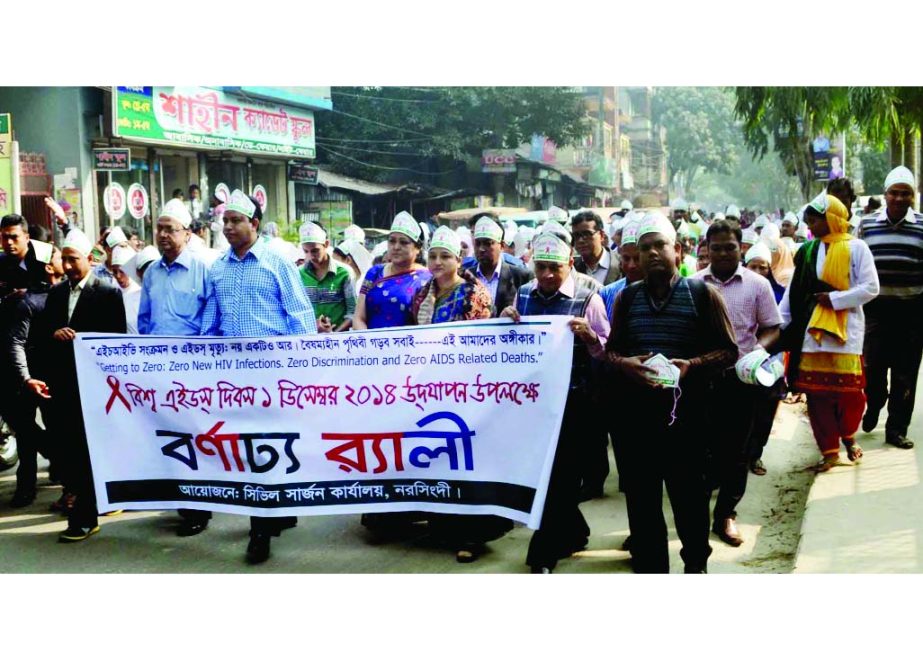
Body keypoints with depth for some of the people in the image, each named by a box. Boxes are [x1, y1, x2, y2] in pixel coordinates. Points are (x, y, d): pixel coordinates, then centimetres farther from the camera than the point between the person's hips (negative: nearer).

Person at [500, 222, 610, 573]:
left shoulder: (587, 297, -9)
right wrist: (505, 320, -5)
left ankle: (544, 554, 10)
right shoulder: (524, 294, 6)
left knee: (560, 472, 1)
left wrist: (588, 336, -25)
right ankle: (573, 532, 36)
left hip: (571, 399, -5)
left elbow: (605, 350, -5)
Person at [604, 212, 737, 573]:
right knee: (640, 495, 7)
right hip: (635, 411, 3)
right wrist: (624, 363, -8)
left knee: (689, 490, 8)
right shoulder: (626, 298, 11)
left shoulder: (702, 294, 0)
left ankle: (696, 561, 29)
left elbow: (728, 350, 0)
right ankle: (648, 566, 20)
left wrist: (692, 364, -17)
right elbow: (610, 350, 15)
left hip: (686, 410, -3)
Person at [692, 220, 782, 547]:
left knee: (736, 448, 7)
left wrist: (760, 348, -15)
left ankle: (725, 514, 19)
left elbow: (772, 328, 4)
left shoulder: (757, 284, 2)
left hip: (741, 376, 0)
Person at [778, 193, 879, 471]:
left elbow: (871, 288, -7)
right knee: (817, 391, 1)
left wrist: (834, 299, -12)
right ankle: (829, 450, 9)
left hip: (845, 329, -4)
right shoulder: (807, 251, 11)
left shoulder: (856, 248, -2)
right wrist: (779, 323, 5)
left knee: (848, 389, -2)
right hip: (811, 329, 4)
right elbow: (794, 291, 11)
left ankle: (849, 436, 25)